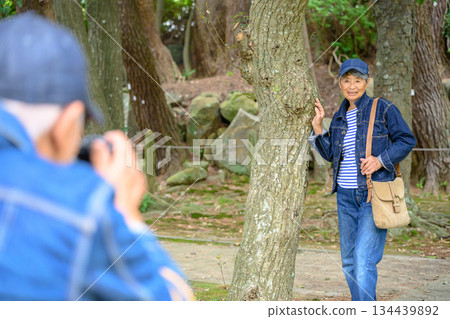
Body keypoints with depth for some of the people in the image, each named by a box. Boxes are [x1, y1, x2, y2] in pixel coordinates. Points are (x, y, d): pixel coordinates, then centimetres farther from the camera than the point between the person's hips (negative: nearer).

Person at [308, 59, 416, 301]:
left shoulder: (383, 109, -4)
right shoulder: (339, 117, 13)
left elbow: (406, 140, -3)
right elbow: (330, 154, 13)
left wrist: (380, 160, -15)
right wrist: (317, 126, 3)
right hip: (346, 196, 6)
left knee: (364, 259, -15)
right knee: (348, 261, 12)